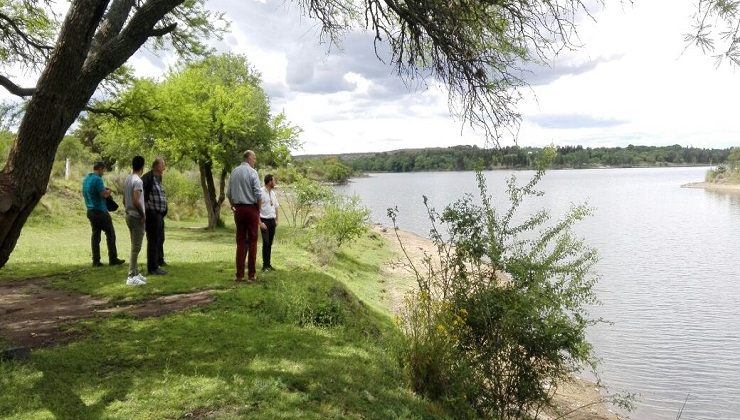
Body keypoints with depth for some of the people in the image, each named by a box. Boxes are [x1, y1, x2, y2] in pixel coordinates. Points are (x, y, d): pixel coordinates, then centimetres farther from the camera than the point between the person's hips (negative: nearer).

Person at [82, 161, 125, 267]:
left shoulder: (86, 179, 12)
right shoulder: (97, 179, -15)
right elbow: (104, 194, -21)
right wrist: (109, 191, 0)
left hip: (90, 210, 8)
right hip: (100, 211, -8)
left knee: (95, 234, 9)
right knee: (110, 233, 1)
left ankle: (96, 260, 8)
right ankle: (113, 259, 3)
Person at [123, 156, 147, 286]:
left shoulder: (127, 179, 11)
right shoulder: (138, 181, -17)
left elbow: (124, 200, 15)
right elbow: (136, 201, -24)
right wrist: (143, 215, -14)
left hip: (129, 215, 9)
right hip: (137, 217, -9)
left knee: (134, 246, 15)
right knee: (136, 247, -6)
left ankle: (135, 273, 22)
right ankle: (132, 277, -5)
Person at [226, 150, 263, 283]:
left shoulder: (234, 172, 8)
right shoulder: (252, 172, -8)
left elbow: (228, 193, 9)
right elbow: (257, 193, -14)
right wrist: (259, 208, -1)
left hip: (239, 209, 5)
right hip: (251, 208, -5)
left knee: (240, 241, 8)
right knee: (252, 241, 2)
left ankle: (239, 274, 7)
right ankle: (251, 274, 3)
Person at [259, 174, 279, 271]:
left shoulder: (273, 193, 12)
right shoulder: (261, 192, -11)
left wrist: (276, 220, 13)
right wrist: (260, 222, -17)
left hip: (272, 220, 7)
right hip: (265, 220, -6)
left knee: (270, 243, 9)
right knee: (266, 242, -10)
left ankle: (268, 264, 15)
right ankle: (265, 265, -4)